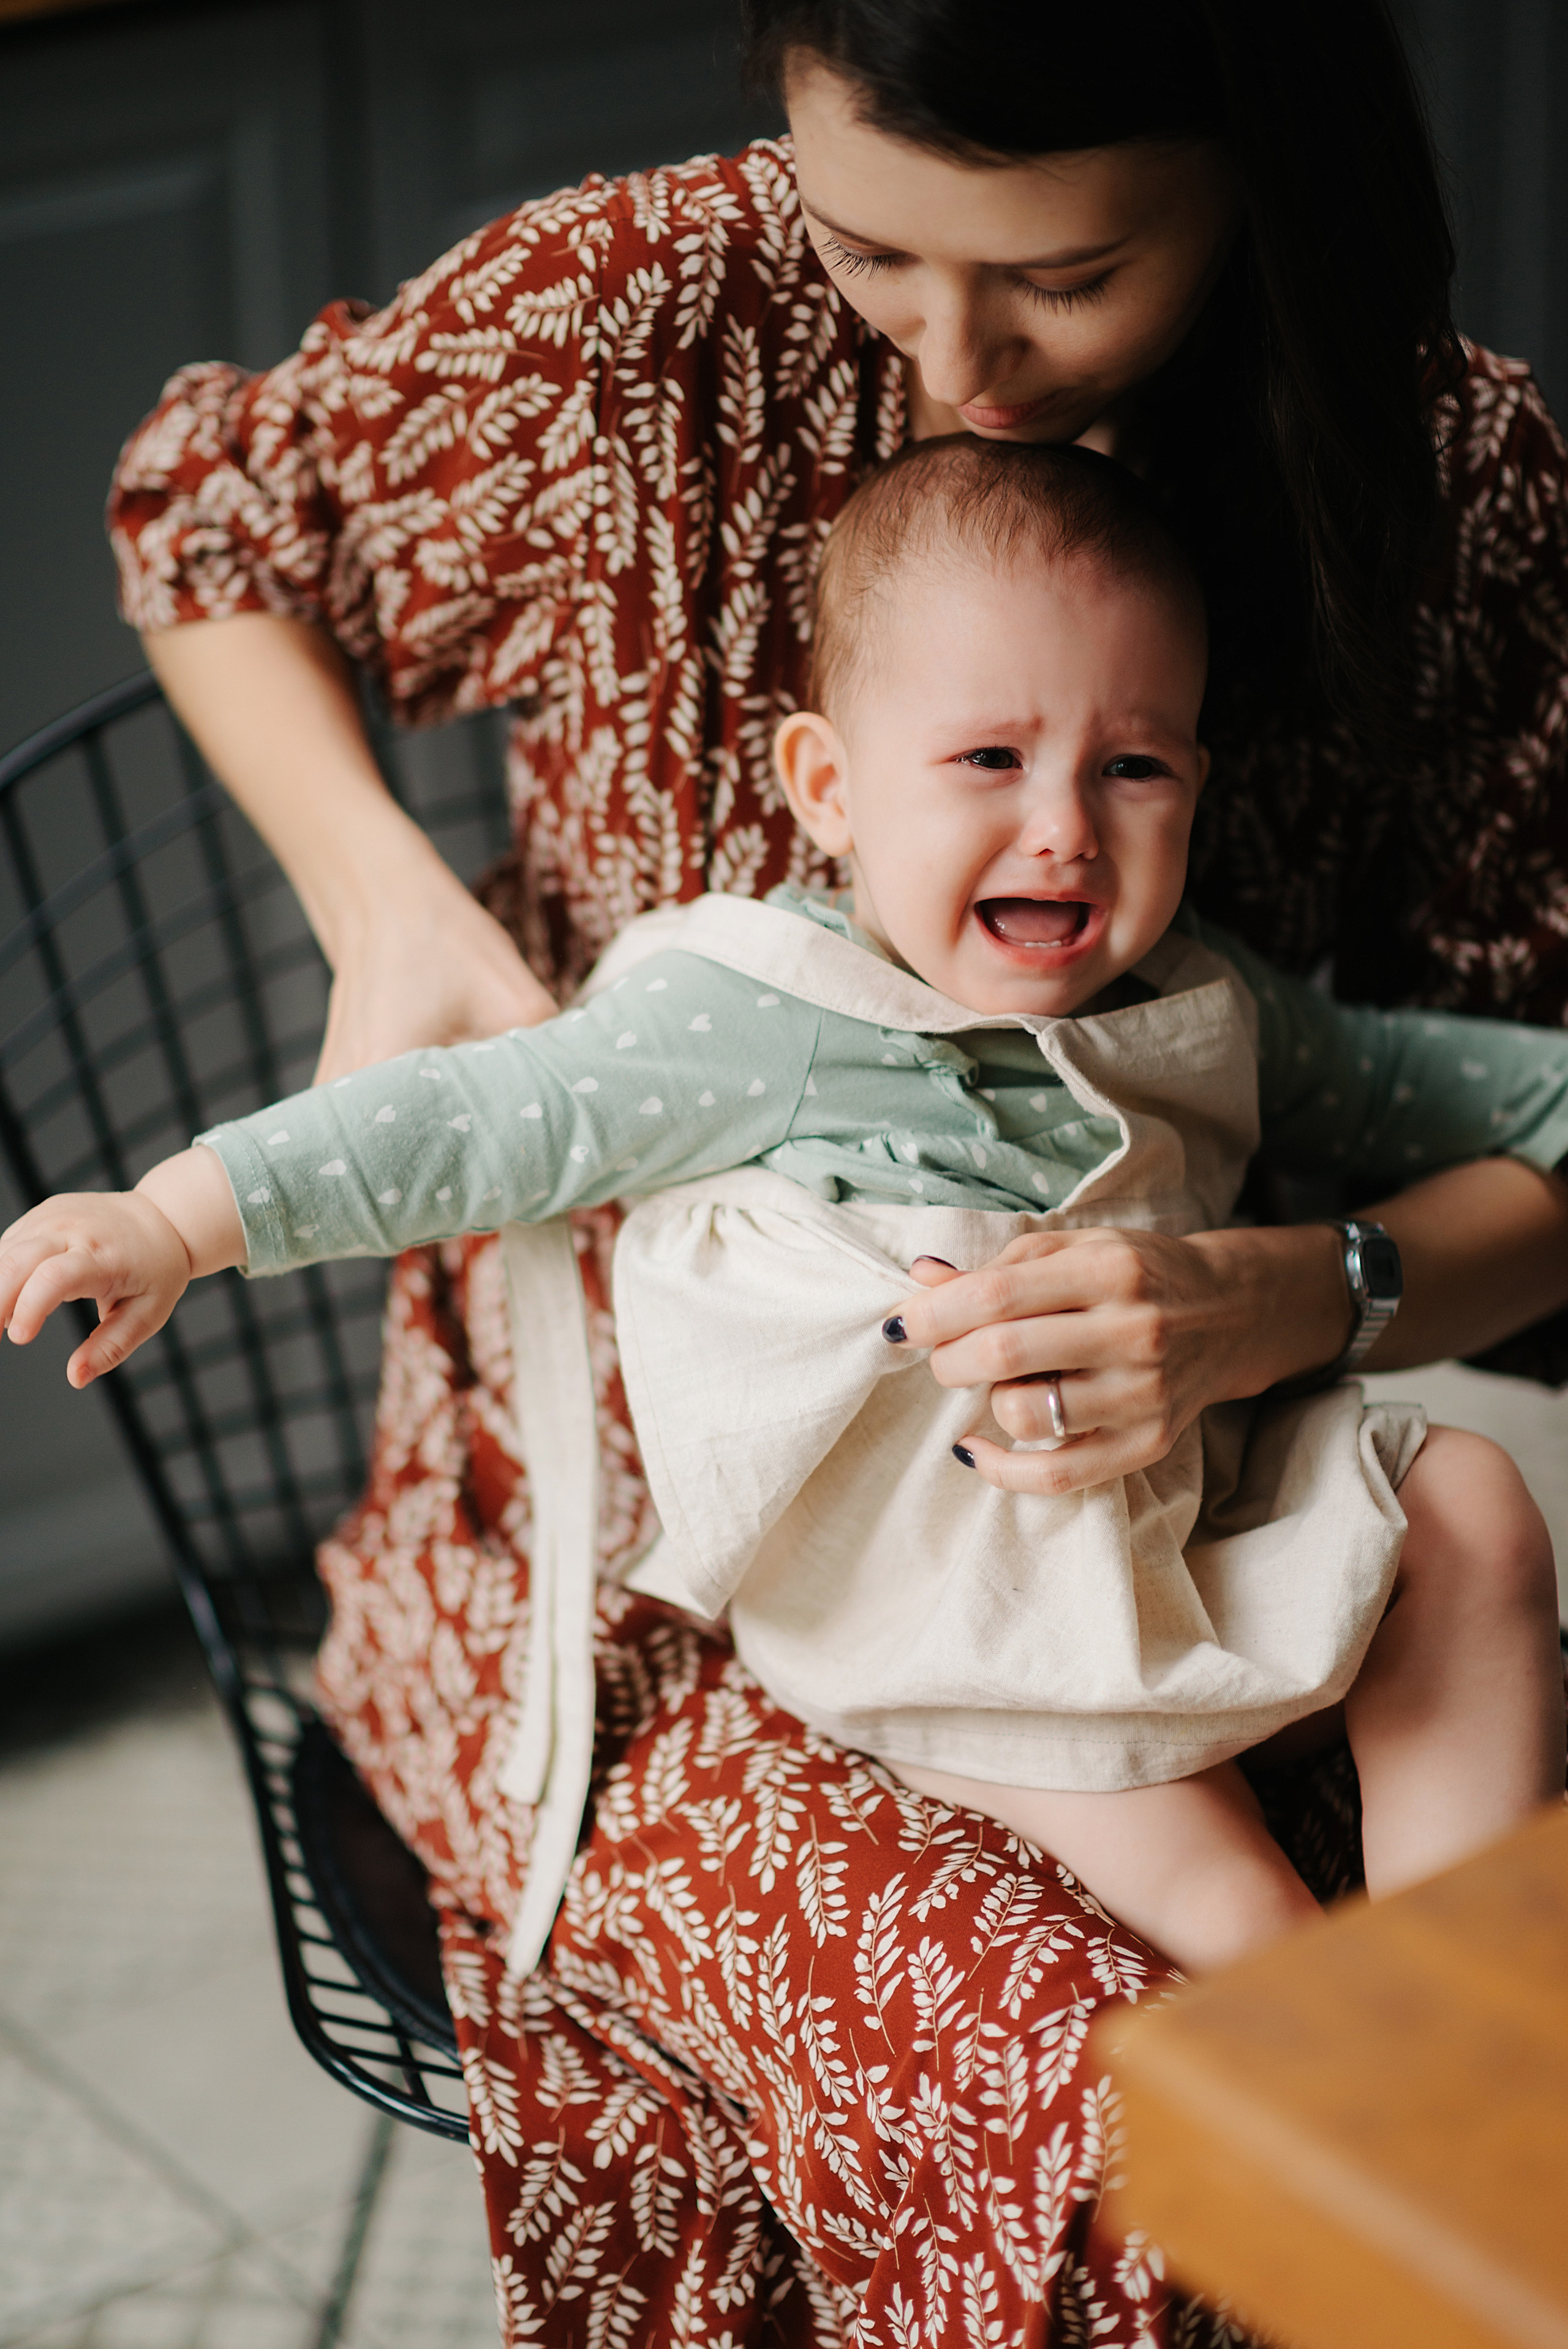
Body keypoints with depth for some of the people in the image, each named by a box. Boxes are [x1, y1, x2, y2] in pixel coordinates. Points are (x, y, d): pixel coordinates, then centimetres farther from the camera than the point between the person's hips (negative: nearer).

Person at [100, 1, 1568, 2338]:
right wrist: (387, 899, -9)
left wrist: (1287, 1303, -26)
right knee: (1082, 2114, -26)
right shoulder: (639, 313, -10)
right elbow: (210, 524, 9)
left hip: (1143, 1511, 2)